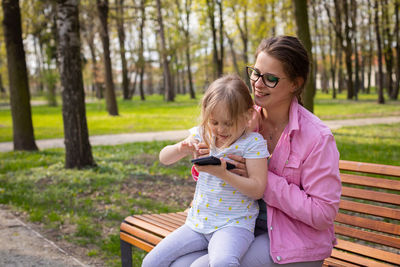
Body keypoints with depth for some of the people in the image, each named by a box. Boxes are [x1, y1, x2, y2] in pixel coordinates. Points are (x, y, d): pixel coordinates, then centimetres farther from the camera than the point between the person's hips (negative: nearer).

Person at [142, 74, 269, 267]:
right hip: (198, 222, 6)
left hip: (234, 224, -5)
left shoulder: (252, 142, -8)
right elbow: (164, 158, 6)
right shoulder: (202, 136, 6)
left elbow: (258, 189, -14)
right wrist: (181, 148, -16)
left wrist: (223, 174, -27)